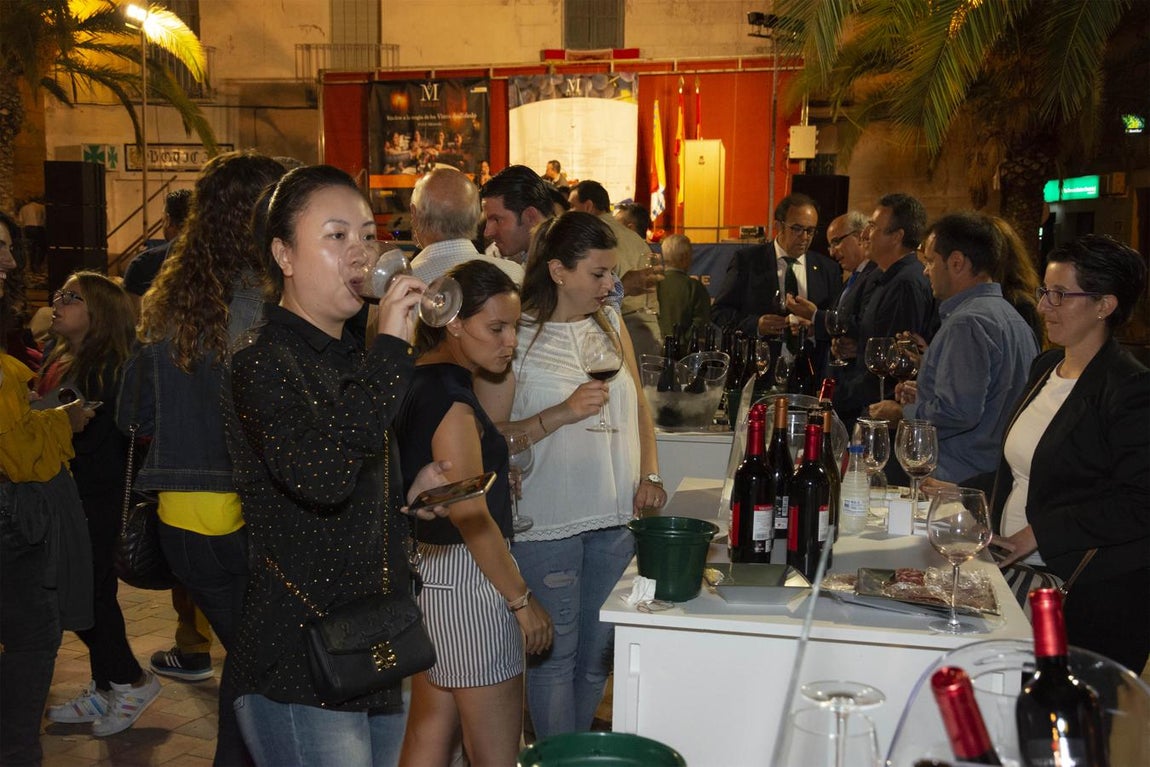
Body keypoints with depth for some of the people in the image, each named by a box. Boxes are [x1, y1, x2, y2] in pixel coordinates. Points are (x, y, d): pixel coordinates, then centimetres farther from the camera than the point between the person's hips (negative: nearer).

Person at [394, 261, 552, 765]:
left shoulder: (420, 381, 8)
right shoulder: (451, 401, -20)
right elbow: (472, 519, -19)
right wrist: (522, 600, -12)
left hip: (429, 568, 10)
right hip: (466, 578, -10)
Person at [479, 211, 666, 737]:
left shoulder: (610, 323, 8)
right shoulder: (517, 335, -9)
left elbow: (638, 405, 15)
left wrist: (650, 475, 2)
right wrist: (560, 414, -22)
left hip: (614, 516, 6)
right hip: (547, 521, -5)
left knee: (599, 651, 15)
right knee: (556, 654, 6)